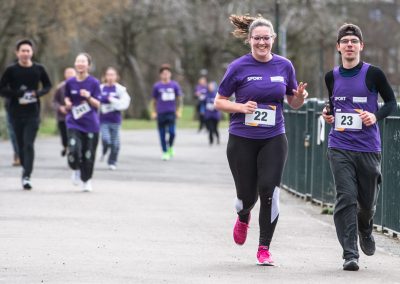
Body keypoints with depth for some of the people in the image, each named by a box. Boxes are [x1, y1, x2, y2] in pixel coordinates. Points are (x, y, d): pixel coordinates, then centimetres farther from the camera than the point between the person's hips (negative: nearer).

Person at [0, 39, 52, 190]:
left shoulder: (38, 69, 0)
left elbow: (48, 85, 13)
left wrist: (39, 93, -9)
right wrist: (17, 94, -18)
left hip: (33, 113, -1)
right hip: (16, 113, 1)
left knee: (29, 144, -12)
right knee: (21, 144, 9)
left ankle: (26, 177, -16)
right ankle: (25, 168, 30)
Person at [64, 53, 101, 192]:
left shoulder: (94, 83, -4)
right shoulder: (70, 83, 3)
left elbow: (97, 104, -5)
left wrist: (88, 97, -23)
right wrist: (67, 103, -1)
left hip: (91, 124, -1)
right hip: (74, 123, 1)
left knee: (88, 154, 2)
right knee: (73, 151, -18)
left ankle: (86, 180, 26)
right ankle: (76, 170, 15)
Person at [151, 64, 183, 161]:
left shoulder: (175, 85, 2)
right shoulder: (157, 86, 2)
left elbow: (179, 98, 11)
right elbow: (154, 100, 12)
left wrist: (178, 110, 7)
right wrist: (154, 112, 10)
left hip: (171, 112, -1)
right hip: (161, 113, 1)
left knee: (171, 132, -13)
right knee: (162, 134, 2)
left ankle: (170, 147, 15)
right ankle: (165, 152, 14)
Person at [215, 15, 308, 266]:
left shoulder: (284, 66, 4)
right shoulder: (239, 67, -4)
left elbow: (294, 103, 14)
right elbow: (219, 102, 2)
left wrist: (300, 97, -9)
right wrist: (241, 107, -16)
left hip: (274, 139, 1)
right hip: (242, 140, -1)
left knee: (269, 191, -12)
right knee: (247, 195, 4)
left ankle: (264, 248, 1)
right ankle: (243, 217, 43)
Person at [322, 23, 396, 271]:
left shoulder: (373, 73, -4)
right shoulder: (332, 77, 6)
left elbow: (391, 102, 3)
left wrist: (376, 116, -15)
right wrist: (328, 113, 2)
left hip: (368, 148, -1)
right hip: (340, 147, 1)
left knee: (368, 201, 9)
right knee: (346, 199, -11)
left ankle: (365, 230, 44)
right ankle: (350, 254, -9)